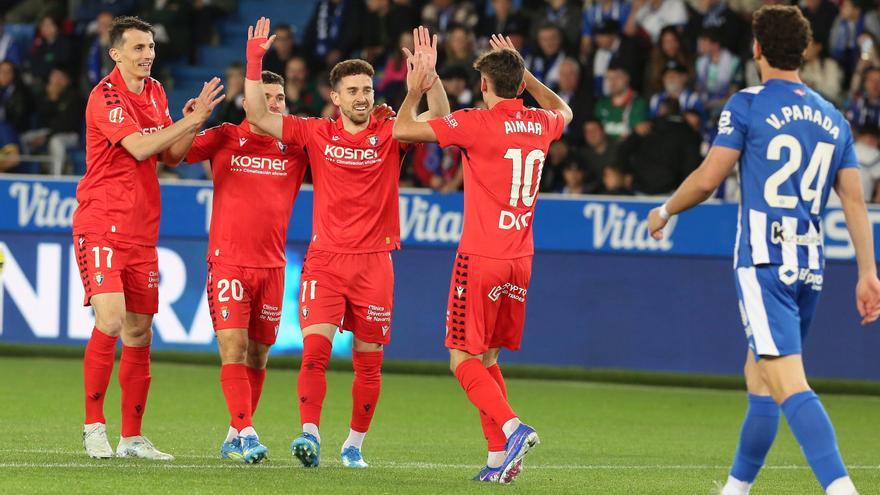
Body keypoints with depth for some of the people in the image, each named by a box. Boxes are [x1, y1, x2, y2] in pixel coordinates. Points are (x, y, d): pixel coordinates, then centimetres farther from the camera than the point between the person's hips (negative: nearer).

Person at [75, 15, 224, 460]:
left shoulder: (155, 93, 13)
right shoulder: (105, 96, -11)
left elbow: (168, 155, 16)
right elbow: (139, 147, -22)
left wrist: (191, 124, -2)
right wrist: (191, 120, -19)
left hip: (142, 231, 7)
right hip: (101, 226, -7)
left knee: (139, 332, 6)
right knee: (110, 319, -20)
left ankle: (132, 437, 12)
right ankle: (94, 426, -9)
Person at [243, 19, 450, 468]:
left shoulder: (390, 135, 3)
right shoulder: (317, 133, 4)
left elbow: (439, 119, -10)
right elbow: (257, 115, 0)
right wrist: (254, 62, -10)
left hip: (374, 262, 1)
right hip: (325, 259, -1)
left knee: (368, 360, 4)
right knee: (315, 347, -17)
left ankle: (354, 444, 16)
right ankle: (310, 435, -21)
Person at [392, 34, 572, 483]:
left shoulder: (476, 123, -12)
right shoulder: (540, 124, 6)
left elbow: (402, 130, -7)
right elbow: (563, 111, 34)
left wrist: (414, 92, 6)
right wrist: (523, 73, 32)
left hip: (480, 259, -6)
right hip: (520, 260, 6)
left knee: (464, 358, -1)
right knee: (487, 357, 14)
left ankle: (512, 428, -20)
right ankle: (499, 457, 8)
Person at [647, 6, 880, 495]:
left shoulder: (747, 104, -2)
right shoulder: (833, 119, 14)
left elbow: (707, 179, -4)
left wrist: (664, 212, 13)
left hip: (763, 263, -6)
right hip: (810, 267, 6)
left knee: (789, 388, -15)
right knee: (758, 379, 21)